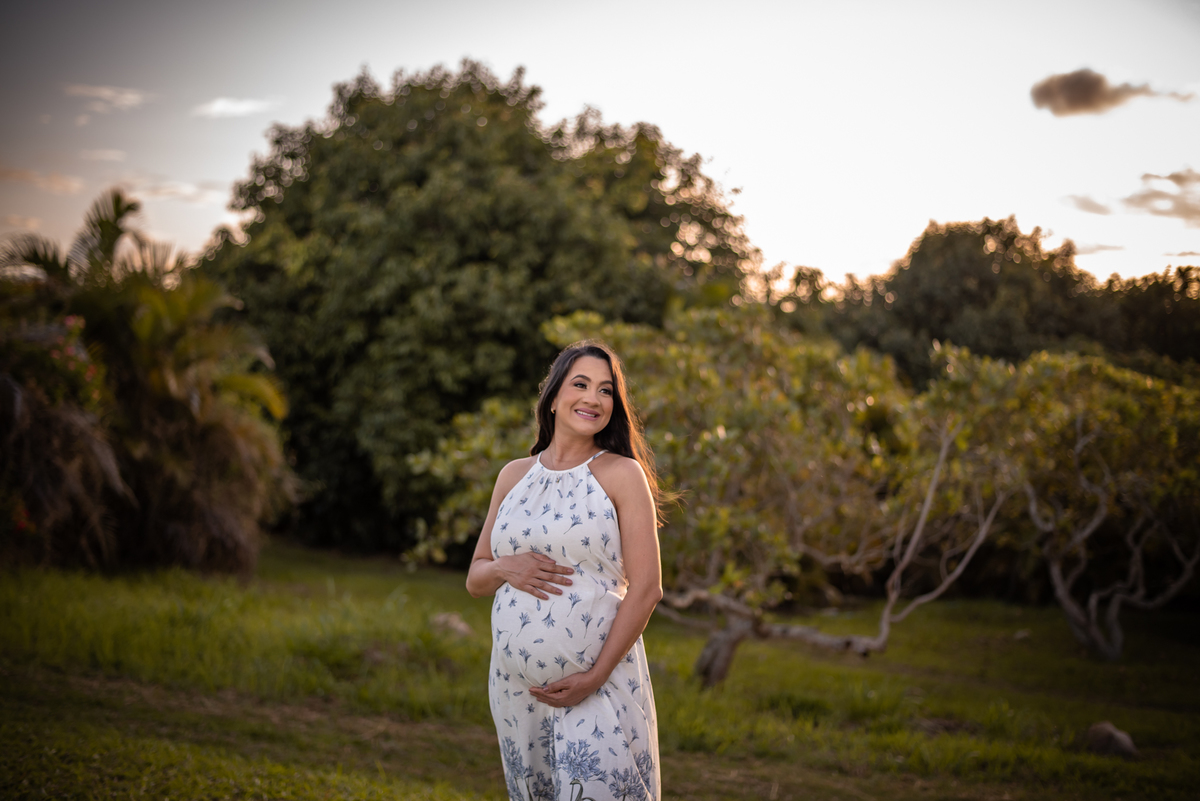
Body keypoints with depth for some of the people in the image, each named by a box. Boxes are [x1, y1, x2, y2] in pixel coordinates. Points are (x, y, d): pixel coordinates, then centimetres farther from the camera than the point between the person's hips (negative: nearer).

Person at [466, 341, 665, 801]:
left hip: (600, 683, -4)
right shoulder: (514, 475, 11)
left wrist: (596, 677, -14)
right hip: (515, 688, 4)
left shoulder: (623, 474, -2)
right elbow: (475, 579, 17)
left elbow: (646, 589, -7)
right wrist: (504, 568, -7)